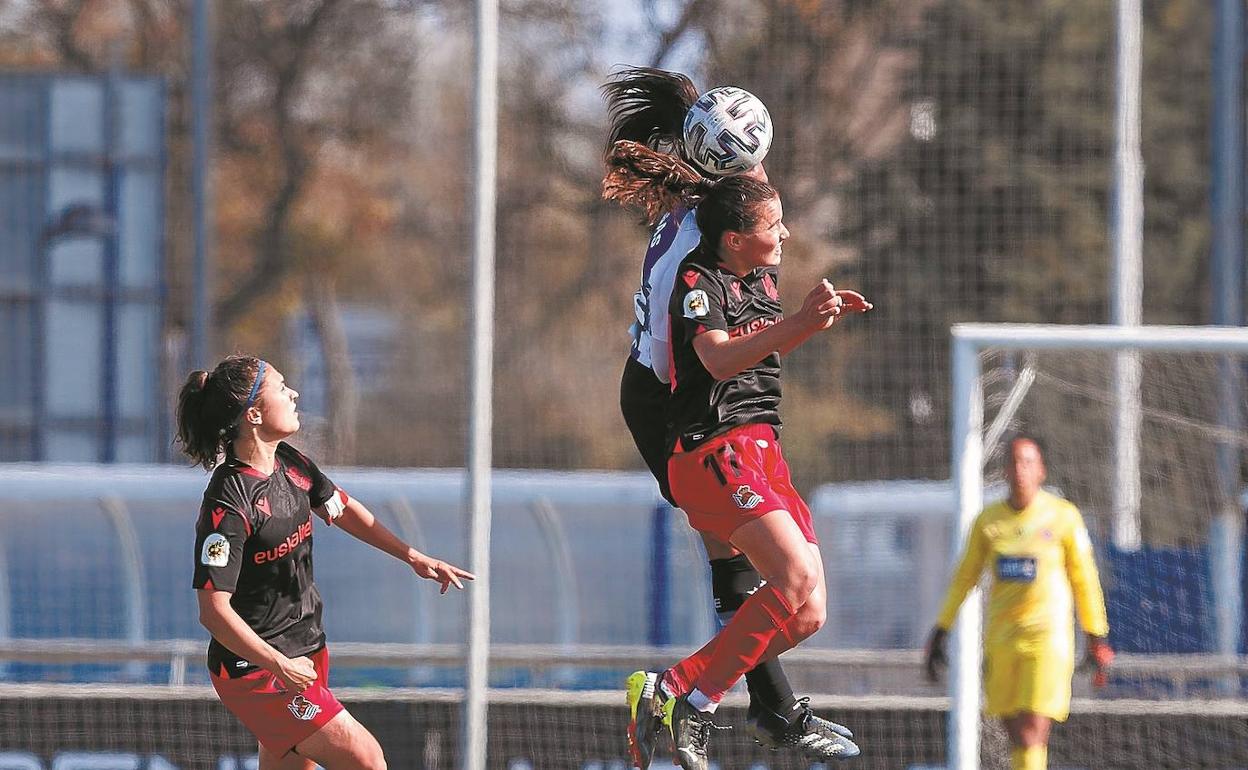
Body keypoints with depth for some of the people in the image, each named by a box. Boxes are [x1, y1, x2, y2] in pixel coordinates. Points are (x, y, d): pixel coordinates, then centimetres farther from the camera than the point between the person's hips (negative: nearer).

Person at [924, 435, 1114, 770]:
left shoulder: (1063, 516, -1)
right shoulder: (988, 520, 7)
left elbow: (1084, 580, 4)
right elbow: (964, 578, 17)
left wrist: (1097, 638, 5)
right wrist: (940, 631, 15)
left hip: (1048, 637, -4)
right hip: (1000, 638, 4)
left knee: (1032, 736, -14)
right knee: (1017, 737, 3)